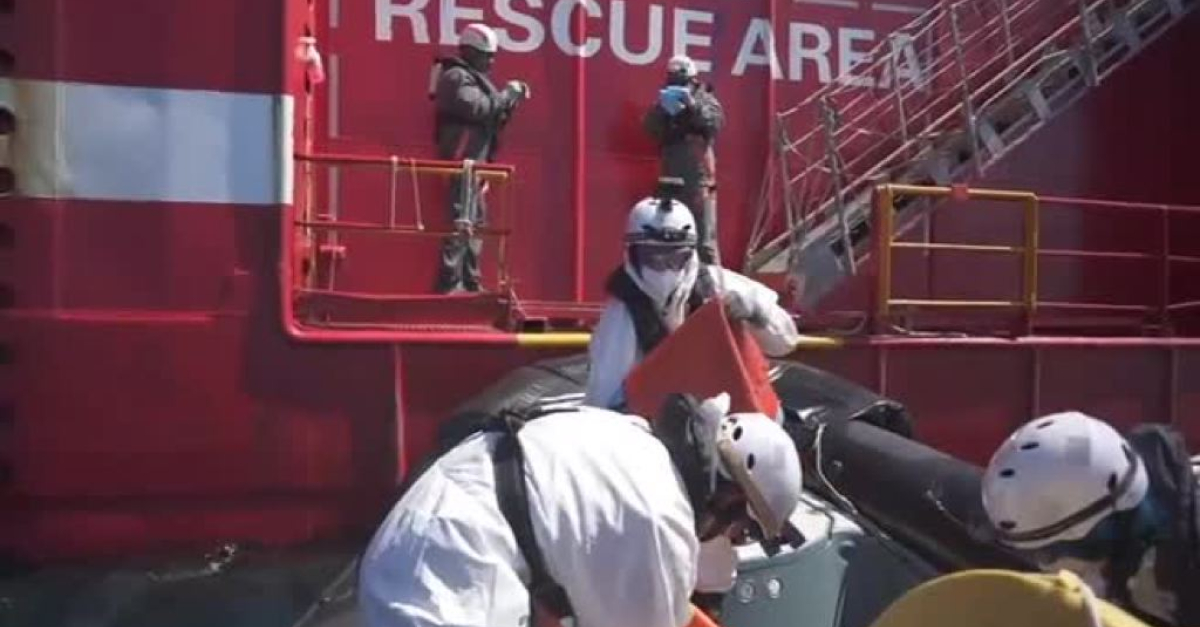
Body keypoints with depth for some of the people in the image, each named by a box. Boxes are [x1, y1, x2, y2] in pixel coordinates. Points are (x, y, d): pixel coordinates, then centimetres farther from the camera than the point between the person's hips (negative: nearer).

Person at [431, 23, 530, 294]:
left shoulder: (473, 77, 21)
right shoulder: (457, 77, -11)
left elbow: (491, 117, 18)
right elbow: (480, 109, -25)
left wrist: (510, 100, 3)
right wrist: (509, 93, -15)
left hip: (475, 160, 11)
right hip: (463, 161, -11)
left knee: (476, 220, 13)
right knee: (462, 221, -13)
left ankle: (470, 281, 19)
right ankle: (449, 282, -12)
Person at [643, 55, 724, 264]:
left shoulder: (705, 99, 5)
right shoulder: (664, 104, 12)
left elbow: (716, 121, -15)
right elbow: (650, 127, -5)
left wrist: (692, 104, -29)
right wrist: (661, 109, -23)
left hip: (700, 181, -3)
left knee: (705, 241, -6)